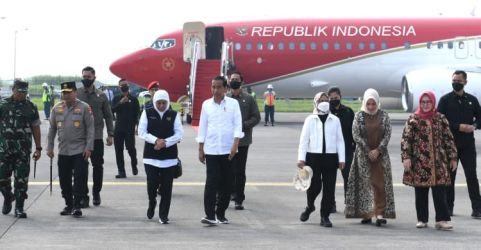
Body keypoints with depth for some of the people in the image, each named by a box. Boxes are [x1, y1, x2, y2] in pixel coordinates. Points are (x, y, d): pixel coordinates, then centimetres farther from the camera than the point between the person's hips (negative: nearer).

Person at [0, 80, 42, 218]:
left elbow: (36, 128, 8)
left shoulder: (31, 107, 4)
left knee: (21, 180, -1)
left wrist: (38, 148, 4)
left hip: (23, 150, 0)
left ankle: (19, 208, 8)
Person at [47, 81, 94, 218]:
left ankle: (77, 206, 0)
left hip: (80, 151, -4)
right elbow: (52, 129, 13)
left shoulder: (84, 107, -5)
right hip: (63, 151, 4)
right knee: (64, 180, 9)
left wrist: (89, 148, -11)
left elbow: (90, 128, -6)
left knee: (80, 179, -6)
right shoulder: (57, 108, 7)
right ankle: (68, 205, 22)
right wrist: (50, 147, 10)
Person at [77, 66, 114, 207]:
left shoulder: (101, 96, 6)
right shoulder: (76, 94, 2)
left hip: (97, 137, 1)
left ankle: (96, 193, 22)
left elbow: (108, 116, 8)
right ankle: (84, 196, 7)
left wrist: (110, 134, 2)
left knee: (98, 166, 7)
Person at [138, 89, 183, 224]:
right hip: (151, 155, -1)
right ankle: (152, 203, 25)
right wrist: (156, 140, -16)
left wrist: (165, 142, -13)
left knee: (166, 187, -1)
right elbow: (142, 132, -2)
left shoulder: (174, 115, 5)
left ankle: (163, 215, 8)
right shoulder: (147, 113, 3)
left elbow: (179, 133, 0)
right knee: (152, 182, -7)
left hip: (169, 156, 1)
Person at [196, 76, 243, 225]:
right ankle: (210, 215, -5)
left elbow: (238, 125, -3)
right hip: (211, 150, 0)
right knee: (211, 183, -6)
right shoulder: (206, 104, 5)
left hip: (228, 150, 0)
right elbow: (202, 127, 8)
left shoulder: (233, 103, 1)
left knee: (226, 184, 5)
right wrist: (200, 149, 6)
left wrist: (235, 145, -15)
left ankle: (221, 214, 17)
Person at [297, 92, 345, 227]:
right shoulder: (310, 120, 5)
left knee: (329, 188, 0)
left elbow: (340, 140, 8)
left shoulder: (335, 120, 9)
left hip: (331, 157, 2)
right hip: (314, 156, -2)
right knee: (315, 185, -3)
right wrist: (301, 158, -6)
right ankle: (310, 206, 27)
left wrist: (341, 158, 1)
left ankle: (325, 216, 9)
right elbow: (304, 139, 2)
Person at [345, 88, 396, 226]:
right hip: (363, 155, 0)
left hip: (380, 154, 1)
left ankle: (380, 213, -8)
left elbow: (388, 134, -1)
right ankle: (366, 214, 2)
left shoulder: (384, 115, 3)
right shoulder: (359, 116, 1)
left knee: (380, 183, -6)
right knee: (364, 183, -2)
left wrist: (378, 150, -11)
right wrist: (368, 151, -10)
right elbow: (356, 135, -5)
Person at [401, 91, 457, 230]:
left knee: (440, 192, -4)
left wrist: (453, 157, 5)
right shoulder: (413, 119, 3)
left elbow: (448, 139, 9)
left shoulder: (441, 119, 7)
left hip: (438, 162, 0)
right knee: (420, 193, 6)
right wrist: (406, 157, -11)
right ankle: (422, 219, 16)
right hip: (419, 162, 0)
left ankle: (442, 220, -3)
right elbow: (406, 139, -2)